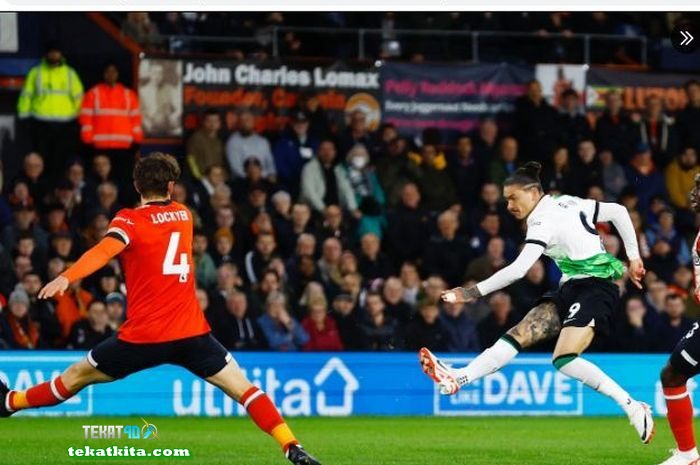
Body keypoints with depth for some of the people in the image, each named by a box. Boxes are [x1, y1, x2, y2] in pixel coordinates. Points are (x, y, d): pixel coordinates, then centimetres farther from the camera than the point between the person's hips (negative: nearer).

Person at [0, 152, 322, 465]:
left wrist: (66, 277, -38)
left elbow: (105, 250, -24)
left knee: (76, 377, 16)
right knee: (243, 388, 3)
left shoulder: (130, 221, -5)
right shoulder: (183, 214, 11)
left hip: (143, 335, -2)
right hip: (192, 333, 2)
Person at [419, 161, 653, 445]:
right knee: (519, 334, -6)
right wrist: (633, 257, 18)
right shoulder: (567, 203, 10)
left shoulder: (545, 221, -15)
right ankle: (457, 378, -19)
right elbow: (618, 211, 14)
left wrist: (475, 292, -20)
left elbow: (518, 270, -23)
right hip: (571, 289, 9)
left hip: (595, 288, -9)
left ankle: (633, 408, -18)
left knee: (564, 360, -24)